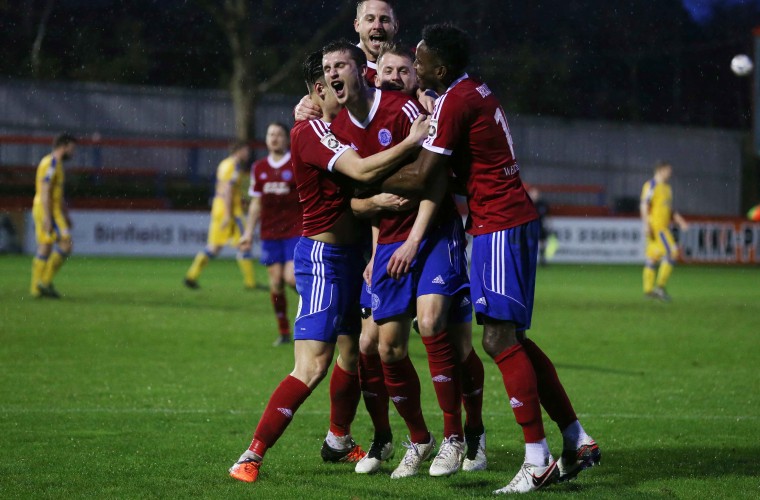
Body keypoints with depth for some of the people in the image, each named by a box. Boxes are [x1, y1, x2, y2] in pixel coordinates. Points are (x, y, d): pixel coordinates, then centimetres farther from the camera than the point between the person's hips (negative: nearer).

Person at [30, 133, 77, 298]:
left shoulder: (55, 163, 19)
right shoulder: (51, 163, -13)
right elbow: (45, 191, -20)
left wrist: (66, 215, 27)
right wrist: (47, 217, -24)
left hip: (52, 211, 10)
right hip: (48, 211, -10)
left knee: (45, 248, 8)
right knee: (66, 243, -12)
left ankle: (37, 288, 8)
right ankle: (46, 281, -12)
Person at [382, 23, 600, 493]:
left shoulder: (454, 101, -14)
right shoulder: (477, 92, 14)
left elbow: (420, 176, -14)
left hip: (499, 225, -10)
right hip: (515, 220, 10)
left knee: (500, 339, -11)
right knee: (512, 338, 12)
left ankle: (538, 462, -12)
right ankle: (578, 441, 15)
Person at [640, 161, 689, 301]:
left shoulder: (666, 187, 20)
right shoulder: (651, 185, -8)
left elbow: (670, 210, 27)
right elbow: (644, 206, -14)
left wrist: (680, 221, 16)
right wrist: (646, 224, -22)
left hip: (663, 227, 9)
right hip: (655, 226, -9)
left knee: (652, 258, 8)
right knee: (672, 252, -15)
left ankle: (648, 289, 9)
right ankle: (660, 286, -14)